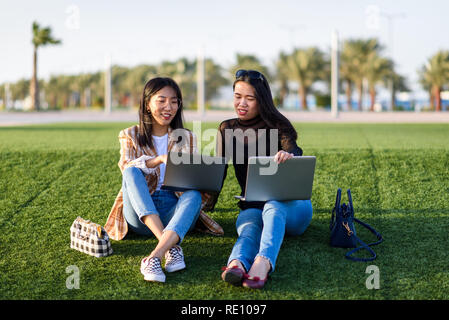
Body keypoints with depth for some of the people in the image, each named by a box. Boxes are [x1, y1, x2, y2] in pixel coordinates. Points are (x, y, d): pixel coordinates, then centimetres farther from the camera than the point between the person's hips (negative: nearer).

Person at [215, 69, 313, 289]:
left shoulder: (277, 126, -1)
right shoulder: (227, 129, 11)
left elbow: (294, 152, -21)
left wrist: (288, 156, -47)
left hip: (290, 204, -2)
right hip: (251, 206, 2)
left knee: (273, 207, -38)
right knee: (248, 227, -34)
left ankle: (262, 263, -65)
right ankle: (236, 264, -67)